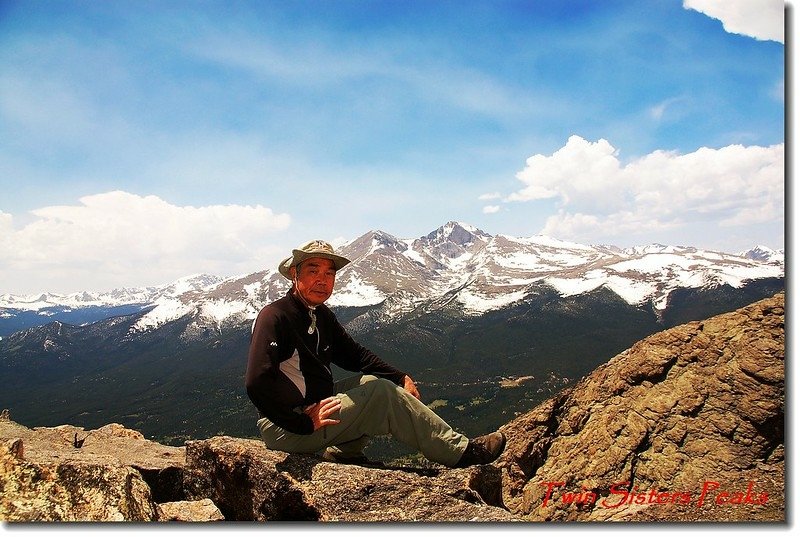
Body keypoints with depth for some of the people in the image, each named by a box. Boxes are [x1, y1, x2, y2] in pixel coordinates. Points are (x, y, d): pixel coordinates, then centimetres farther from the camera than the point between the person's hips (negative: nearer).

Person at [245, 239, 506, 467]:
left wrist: (401, 378, 4)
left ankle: (344, 450, 2)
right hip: (286, 430, -9)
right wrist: (305, 422, -24)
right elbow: (257, 383, -28)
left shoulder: (321, 315, 8)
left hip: (312, 407, 9)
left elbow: (353, 354, 16)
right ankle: (461, 452, -6)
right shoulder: (274, 317, -19)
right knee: (382, 393, -15)